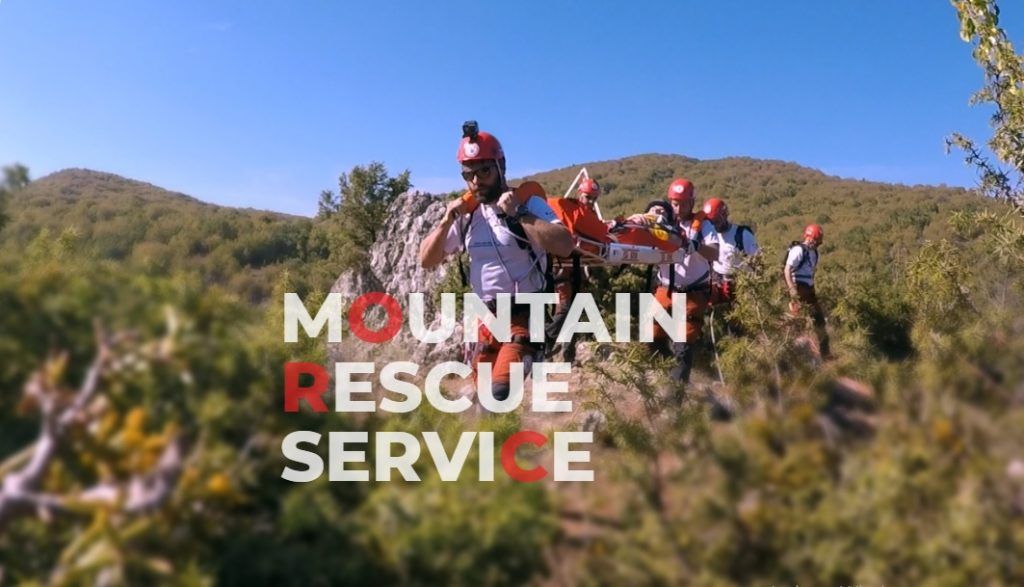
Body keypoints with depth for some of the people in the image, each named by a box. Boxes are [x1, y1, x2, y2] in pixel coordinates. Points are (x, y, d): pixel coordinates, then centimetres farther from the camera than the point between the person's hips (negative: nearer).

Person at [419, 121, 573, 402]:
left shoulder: (529, 202, -9)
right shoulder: (465, 212, 6)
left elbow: (564, 246, -26)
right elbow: (427, 261, 8)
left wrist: (517, 214, -27)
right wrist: (446, 221, -7)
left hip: (525, 316, -6)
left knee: (500, 392, -20)